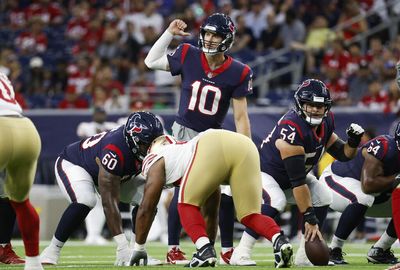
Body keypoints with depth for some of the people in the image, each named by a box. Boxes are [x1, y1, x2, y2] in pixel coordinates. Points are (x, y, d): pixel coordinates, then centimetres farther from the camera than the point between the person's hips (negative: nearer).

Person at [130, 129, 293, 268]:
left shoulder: (158, 161, 29)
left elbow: (146, 208, 28)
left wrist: (138, 248, 36)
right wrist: (208, 244, 55)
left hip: (214, 147, -6)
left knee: (187, 204, 12)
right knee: (249, 216, 11)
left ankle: (205, 250, -10)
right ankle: (280, 241, -17)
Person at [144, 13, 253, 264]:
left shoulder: (238, 73, -11)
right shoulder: (188, 55, -9)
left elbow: (241, 116, -7)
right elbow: (151, 62, 5)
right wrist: (169, 33, -3)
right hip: (184, 132, -2)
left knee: (213, 195, 5)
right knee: (183, 190, -12)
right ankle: (173, 249, -5)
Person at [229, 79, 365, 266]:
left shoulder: (325, 122, -9)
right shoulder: (292, 129, -35)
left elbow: (342, 154, 3)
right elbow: (298, 180, -35)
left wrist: (353, 142, -21)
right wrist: (309, 218, -34)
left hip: (288, 178, 8)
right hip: (264, 172, -8)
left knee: (323, 198, -8)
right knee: (275, 202, -34)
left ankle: (305, 255, 1)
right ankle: (240, 254, -28)